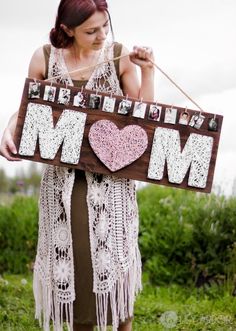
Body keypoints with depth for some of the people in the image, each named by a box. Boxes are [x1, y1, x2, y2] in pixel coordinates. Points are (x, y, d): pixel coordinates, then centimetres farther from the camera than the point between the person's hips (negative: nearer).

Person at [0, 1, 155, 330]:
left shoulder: (120, 55, -3)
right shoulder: (45, 58, -3)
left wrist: (147, 71, -10)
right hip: (63, 176, 1)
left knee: (113, 254, -5)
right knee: (68, 258, 4)